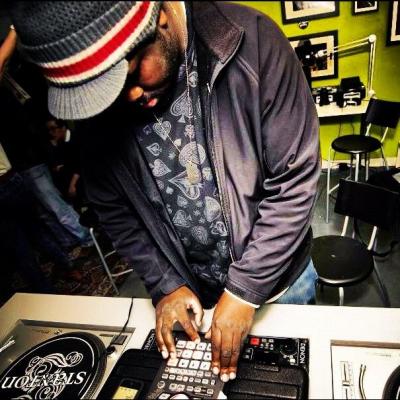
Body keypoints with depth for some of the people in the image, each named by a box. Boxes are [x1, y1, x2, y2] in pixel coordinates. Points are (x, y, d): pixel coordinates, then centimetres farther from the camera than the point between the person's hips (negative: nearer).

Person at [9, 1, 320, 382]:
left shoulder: (251, 41, -23)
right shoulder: (89, 96, -13)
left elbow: (295, 180, -22)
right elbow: (112, 207, -4)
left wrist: (245, 291, -20)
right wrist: (165, 284, -10)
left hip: (277, 275, -1)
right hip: (191, 291, 2)